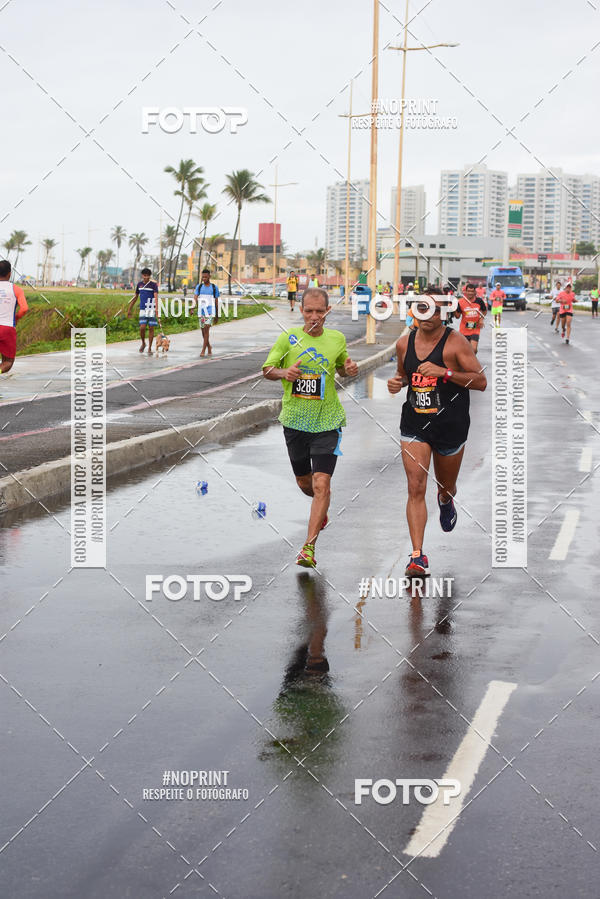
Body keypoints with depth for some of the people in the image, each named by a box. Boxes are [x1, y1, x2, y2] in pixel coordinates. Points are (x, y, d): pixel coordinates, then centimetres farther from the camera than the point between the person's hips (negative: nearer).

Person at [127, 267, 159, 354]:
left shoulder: (153, 284, -3)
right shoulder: (139, 284, 11)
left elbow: (156, 297, -14)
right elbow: (135, 297, 19)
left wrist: (156, 308, -29)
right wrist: (129, 309, 20)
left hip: (151, 309, -3)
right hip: (142, 309, 3)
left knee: (151, 328, 0)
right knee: (142, 328, -9)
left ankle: (149, 348, 9)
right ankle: (143, 343, 16)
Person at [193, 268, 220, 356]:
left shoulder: (214, 287, 5)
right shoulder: (199, 287, 8)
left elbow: (216, 302, 9)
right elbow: (195, 298, -4)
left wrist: (217, 316, 12)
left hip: (210, 312, -3)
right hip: (201, 312, 3)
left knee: (206, 329, -16)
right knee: (203, 330, 9)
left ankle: (203, 350, -17)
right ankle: (209, 348, 29)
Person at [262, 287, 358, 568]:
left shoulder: (337, 339, 1)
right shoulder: (288, 337, -2)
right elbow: (267, 369, 3)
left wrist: (349, 369, -4)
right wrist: (284, 372, -18)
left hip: (327, 421, -1)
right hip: (294, 420, 2)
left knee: (321, 484, -14)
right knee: (304, 482, 16)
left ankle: (309, 547, -11)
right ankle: (321, 508, 52)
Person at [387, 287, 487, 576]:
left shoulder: (455, 342, -10)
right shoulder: (404, 343, 3)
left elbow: (481, 381, -13)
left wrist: (445, 372, -25)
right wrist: (397, 382, -2)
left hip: (450, 426, -2)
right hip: (414, 424, 2)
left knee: (446, 486, 18)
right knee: (416, 488, -13)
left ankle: (445, 502, 58)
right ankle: (418, 556, -15)